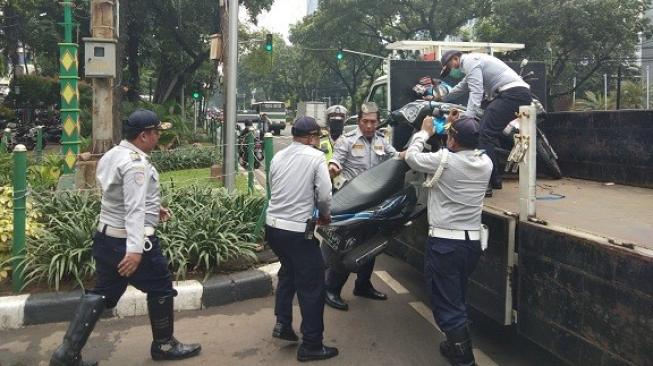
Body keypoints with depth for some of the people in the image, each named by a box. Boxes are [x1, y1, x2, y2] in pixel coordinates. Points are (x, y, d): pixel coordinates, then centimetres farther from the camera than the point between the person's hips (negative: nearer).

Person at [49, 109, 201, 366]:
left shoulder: (112, 155, 10)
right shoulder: (136, 163, -21)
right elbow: (134, 209, -28)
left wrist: (152, 208, 21)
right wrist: (135, 250, -32)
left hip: (106, 237, 9)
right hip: (130, 241, -9)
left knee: (101, 294, 14)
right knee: (161, 289, 8)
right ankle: (164, 345, 24)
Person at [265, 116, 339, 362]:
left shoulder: (278, 157, 8)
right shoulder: (315, 157, -8)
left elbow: (274, 189, 12)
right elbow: (325, 195, -11)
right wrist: (325, 215, 9)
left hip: (273, 226, 7)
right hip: (297, 230, -7)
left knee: (288, 272, 29)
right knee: (312, 285, 5)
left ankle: (282, 324, 32)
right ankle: (311, 345, 14)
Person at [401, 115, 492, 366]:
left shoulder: (444, 160, -16)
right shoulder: (485, 163, 0)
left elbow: (411, 157, 1)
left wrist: (424, 132, 15)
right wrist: (456, 129, 24)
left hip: (444, 242, -7)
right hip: (472, 241, 7)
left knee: (447, 304, 1)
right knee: (457, 299, 23)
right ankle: (456, 346, 37)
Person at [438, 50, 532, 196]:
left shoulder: (469, 61, -3)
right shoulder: (473, 61, 29)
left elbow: (476, 92, -15)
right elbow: (461, 87, 44)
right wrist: (442, 98, 55)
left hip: (513, 93, -10)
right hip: (519, 93, 10)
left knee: (485, 133, -15)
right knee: (490, 132, 14)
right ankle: (494, 179, 17)